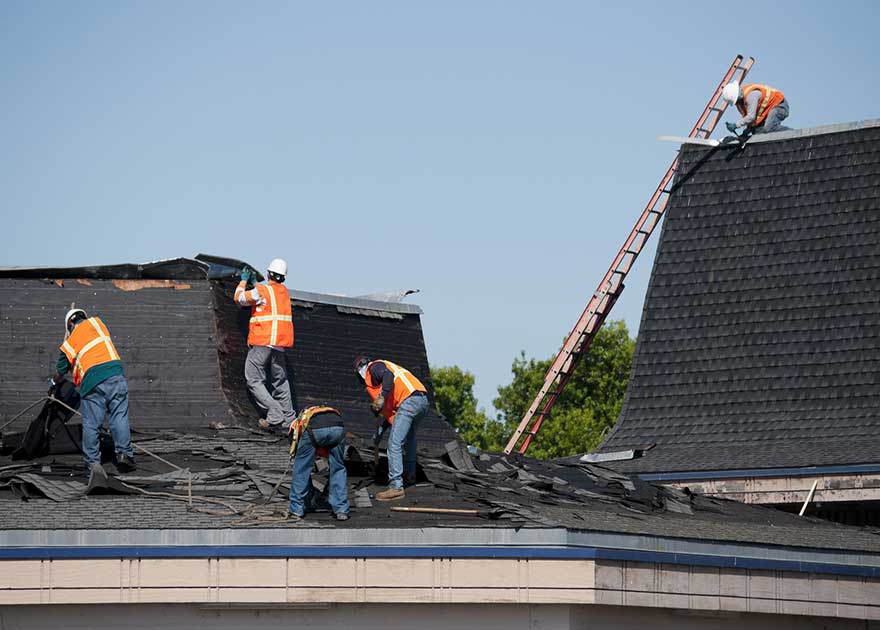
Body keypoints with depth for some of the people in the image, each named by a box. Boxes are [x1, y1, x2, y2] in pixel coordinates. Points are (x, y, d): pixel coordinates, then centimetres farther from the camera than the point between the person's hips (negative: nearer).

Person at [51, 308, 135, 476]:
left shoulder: (70, 341, 16)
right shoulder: (96, 322, 17)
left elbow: (61, 369, 27)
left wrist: (53, 384, 47)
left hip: (91, 380, -1)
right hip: (115, 373, 1)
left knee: (91, 424, 5)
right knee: (119, 417, 2)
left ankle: (93, 462, 4)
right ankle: (124, 453, -7)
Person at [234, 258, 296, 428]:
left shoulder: (262, 291, -9)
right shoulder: (284, 291, 12)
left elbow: (240, 298, 3)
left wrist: (243, 281, 18)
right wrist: (254, 282, 35)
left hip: (262, 341, -7)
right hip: (280, 344, 7)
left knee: (254, 380, -3)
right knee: (280, 380, 16)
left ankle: (275, 414, -15)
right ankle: (289, 417, 17)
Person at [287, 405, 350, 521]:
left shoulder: (297, 424, 40)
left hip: (313, 429, -2)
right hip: (337, 427, 2)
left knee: (301, 469, 18)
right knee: (338, 469, 23)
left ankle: (296, 511, 22)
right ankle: (341, 511, 22)